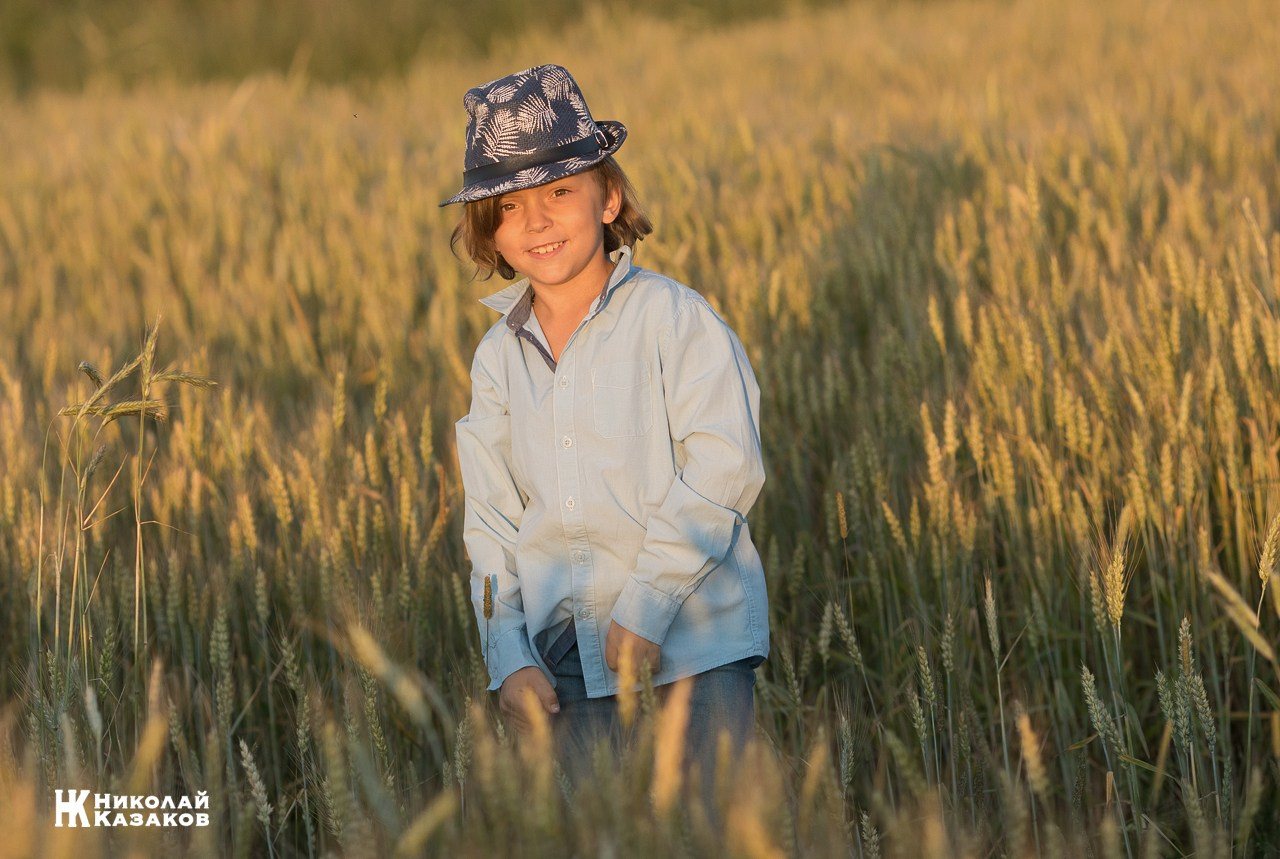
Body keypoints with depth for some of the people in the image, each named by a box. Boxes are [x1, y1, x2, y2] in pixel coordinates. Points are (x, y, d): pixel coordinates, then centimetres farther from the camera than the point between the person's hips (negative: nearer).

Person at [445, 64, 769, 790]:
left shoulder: (674, 317, -5)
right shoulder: (498, 356, 10)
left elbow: (723, 466, -13)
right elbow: (491, 519, 11)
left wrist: (646, 607, -18)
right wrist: (509, 657, 0)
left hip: (690, 645, -4)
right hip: (567, 662, 5)